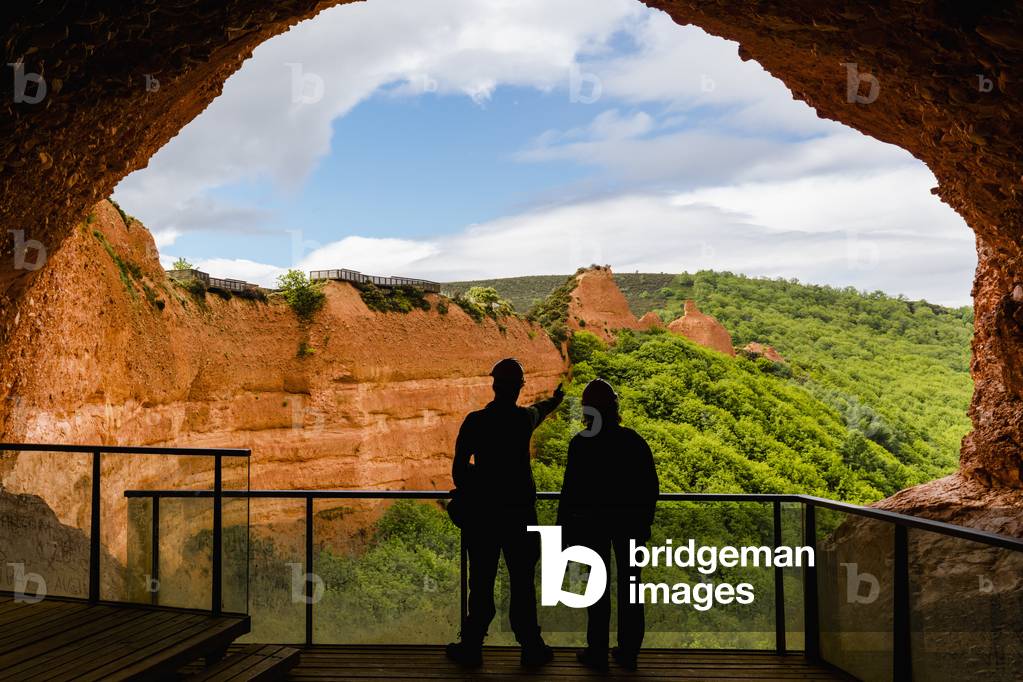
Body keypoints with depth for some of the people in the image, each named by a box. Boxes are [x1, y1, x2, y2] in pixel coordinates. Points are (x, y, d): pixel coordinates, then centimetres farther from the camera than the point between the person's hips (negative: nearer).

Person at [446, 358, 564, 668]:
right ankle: (531, 646, 14)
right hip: (520, 511, 1)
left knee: (481, 583, 5)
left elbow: (459, 467, -3)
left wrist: (468, 498, 15)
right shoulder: (524, 418, 0)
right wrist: (554, 400, 50)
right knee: (522, 582, 7)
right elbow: (538, 411, 26)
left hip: (482, 512, 0)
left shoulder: (475, 421, -6)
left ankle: (472, 646, 11)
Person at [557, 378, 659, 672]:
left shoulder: (581, 444, -10)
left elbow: (570, 488, -10)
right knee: (629, 584, 9)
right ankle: (628, 651, 14)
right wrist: (645, 519, 11)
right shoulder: (634, 441, -1)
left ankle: (597, 651, 8)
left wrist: (564, 526, -4)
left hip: (593, 521, -2)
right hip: (630, 522, 2)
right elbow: (651, 485, 1)